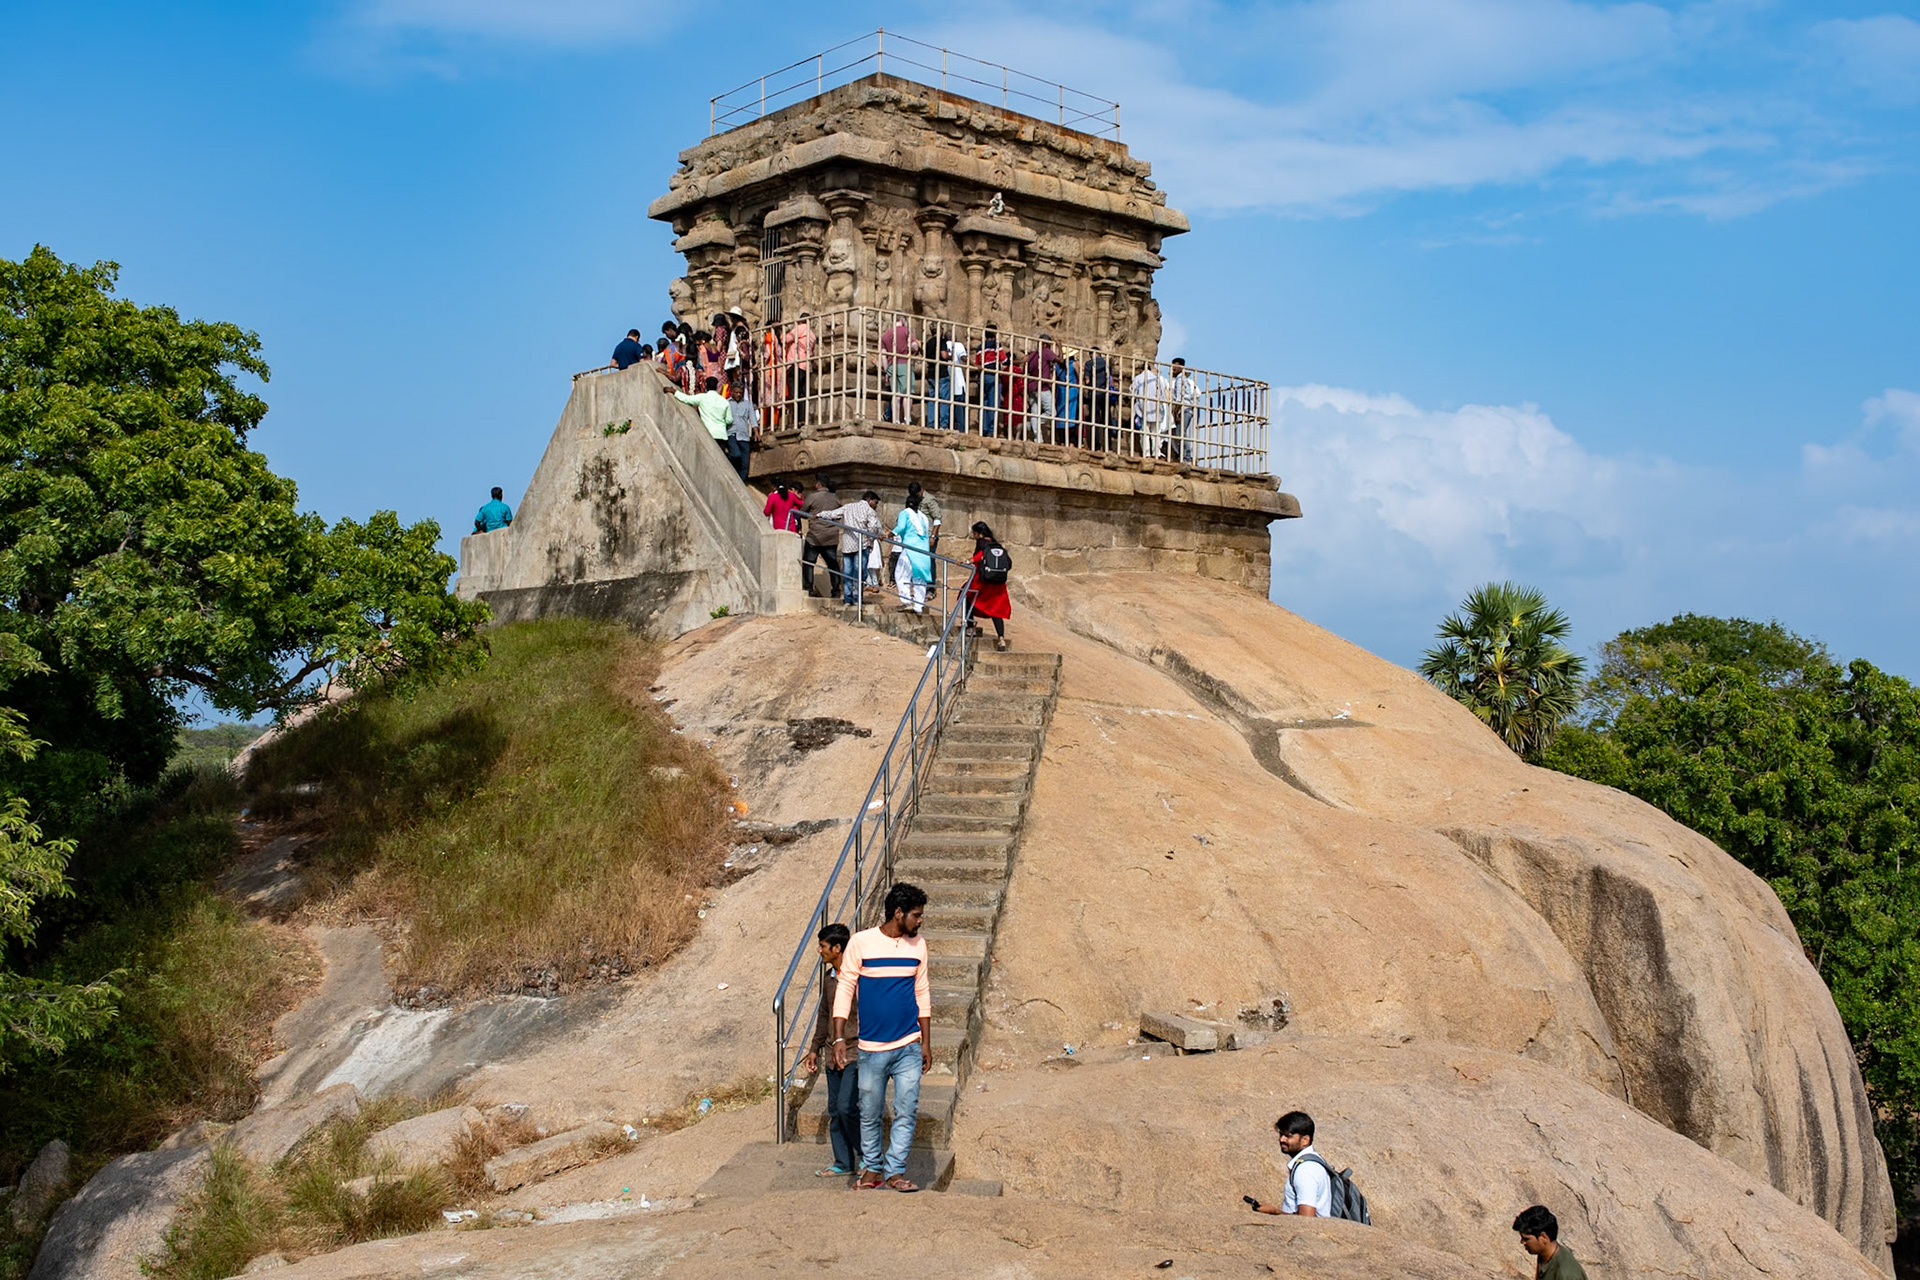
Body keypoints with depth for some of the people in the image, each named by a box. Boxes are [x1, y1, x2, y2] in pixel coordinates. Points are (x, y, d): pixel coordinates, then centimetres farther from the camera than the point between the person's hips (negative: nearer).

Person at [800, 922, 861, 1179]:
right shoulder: (829, 978, 12)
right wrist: (815, 1049, 23)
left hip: (856, 1054, -8)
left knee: (847, 1106, -15)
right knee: (835, 1111, 9)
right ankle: (843, 1163, 18)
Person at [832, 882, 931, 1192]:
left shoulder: (918, 945, 5)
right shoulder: (862, 942, -7)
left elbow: (922, 994, 12)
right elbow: (845, 991, -3)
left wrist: (926, 1043, 12)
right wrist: (838, 1039, -8)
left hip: (909, 1047, 2)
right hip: (872, 1048, -2)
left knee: (906, 1113, -2)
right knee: (870, 1113, 8)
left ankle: (895, 1172, 6)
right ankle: (872, 1169, 24)